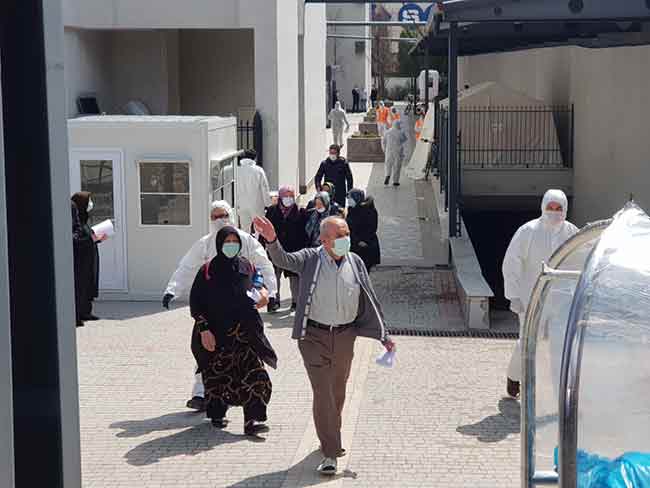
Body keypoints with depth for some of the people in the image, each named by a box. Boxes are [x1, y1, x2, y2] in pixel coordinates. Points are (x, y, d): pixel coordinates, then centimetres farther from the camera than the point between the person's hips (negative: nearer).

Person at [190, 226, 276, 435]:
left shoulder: (247, 267, 6)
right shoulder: (207, 271, -4)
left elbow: (256, 289, 23)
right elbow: (195, 303, -5)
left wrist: (260, 295, -1)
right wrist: (204, 329, -13)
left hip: (245, 332, 2)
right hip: (216, 333, -2)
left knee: (254, 374, -11)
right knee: (218, 376, 7)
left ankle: (252, 421, -12)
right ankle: (217, 415, 29)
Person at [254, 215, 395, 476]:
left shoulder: (355, 263, 2)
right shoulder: (310, 259, -7)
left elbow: (370, 300, 7)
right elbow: (283, 260, -24)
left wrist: (384, 335, 8)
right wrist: (272, 240, -45)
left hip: (345, 337, 4)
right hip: (314, 337, -4)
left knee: (338, 392, 17)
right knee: (323, 393, -7)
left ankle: (331, 437, 39)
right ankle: (330, 453, -3)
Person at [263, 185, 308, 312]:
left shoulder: (300, 212, -1)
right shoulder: (271, 211, 4)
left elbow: (305, 233, -1)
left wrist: (303, 248, -7)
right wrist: (262, 245, 2)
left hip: (294, 250, -2)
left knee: (294, 276, 6)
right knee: (274, 275, 5)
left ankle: (295, 301, 18)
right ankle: (274, 300, 17)